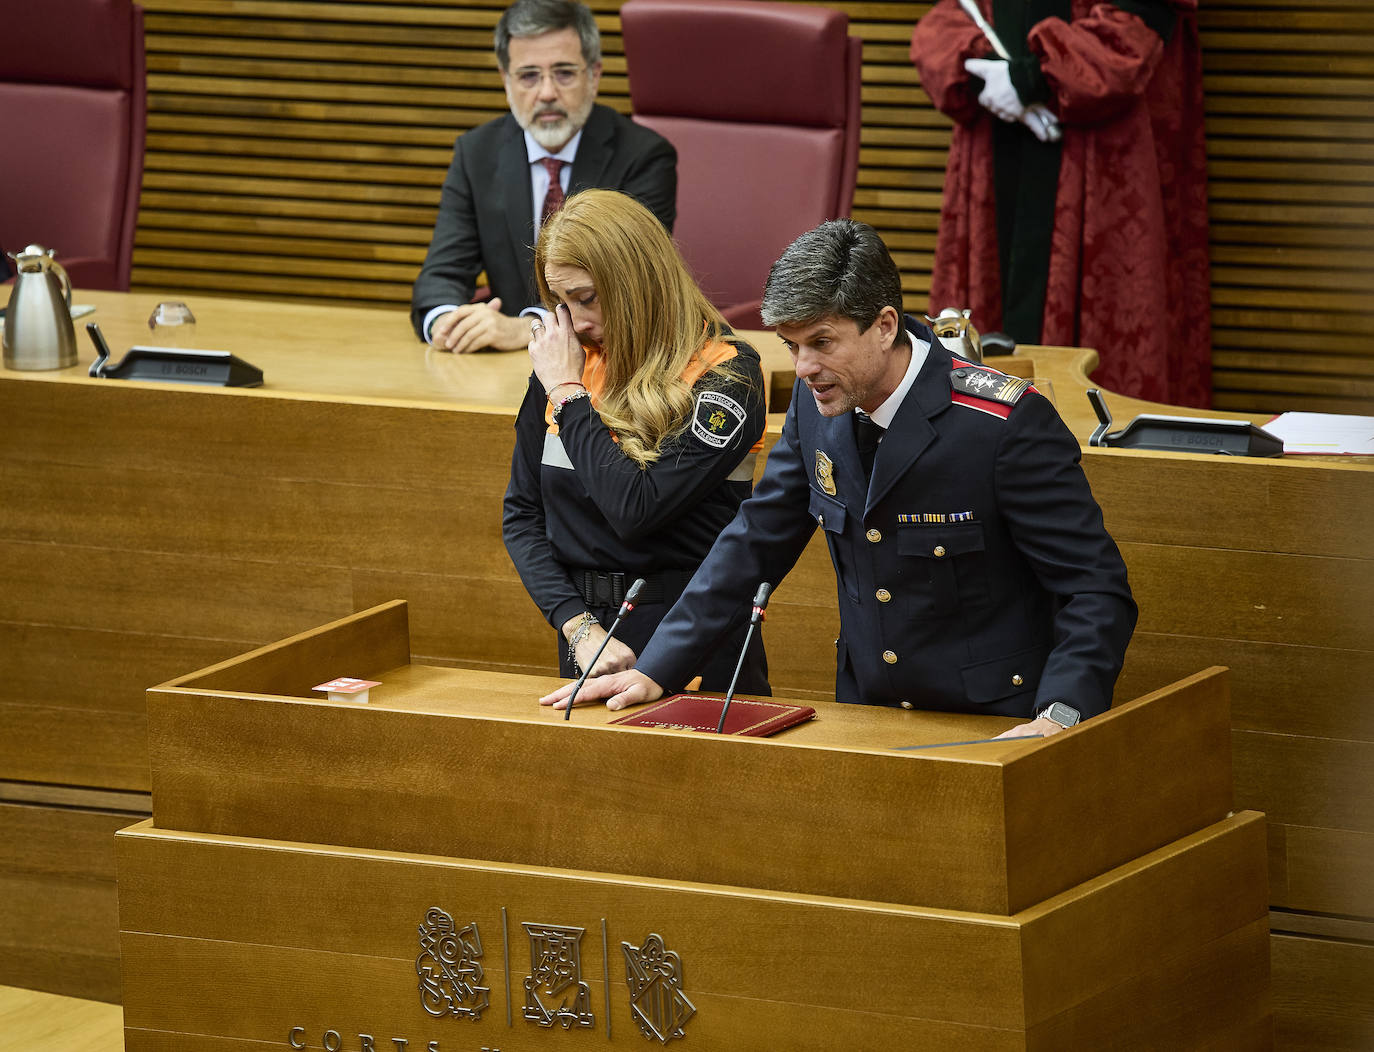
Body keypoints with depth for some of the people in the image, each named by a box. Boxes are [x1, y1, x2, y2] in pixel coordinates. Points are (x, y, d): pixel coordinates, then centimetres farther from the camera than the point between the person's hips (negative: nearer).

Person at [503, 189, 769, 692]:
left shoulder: (725, 376, -11)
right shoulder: (564, 363, 6)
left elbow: (636, 510, -20)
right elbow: (522, 514, 7)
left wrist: (570, 395, -11)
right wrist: (579, 627, -8)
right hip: (586, 619, 5)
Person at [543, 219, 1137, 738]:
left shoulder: (1007, 426, -16)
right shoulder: (819, 400, 3)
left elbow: (1097, 588, -15)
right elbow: (756, 543, 15)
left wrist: (1059, 716, -30)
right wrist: (655, 671, 7)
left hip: (997, 728, -5)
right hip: (868, 723, 5)